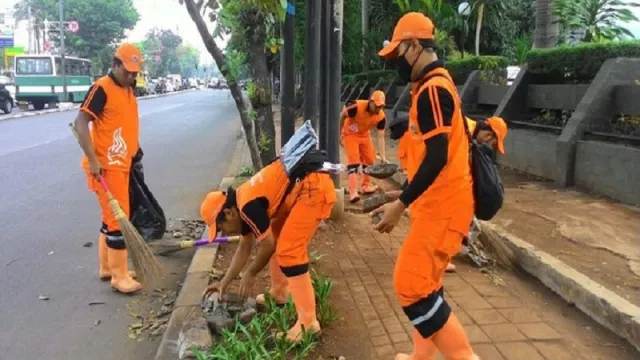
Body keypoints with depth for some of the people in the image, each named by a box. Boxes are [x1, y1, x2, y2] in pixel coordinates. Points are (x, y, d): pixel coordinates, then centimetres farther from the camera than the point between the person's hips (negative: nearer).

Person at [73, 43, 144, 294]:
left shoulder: (128, 90, 12)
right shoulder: (102, 88, -14)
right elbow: (80, 123, -18)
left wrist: (131, 153, 20)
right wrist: (93, 159, -23)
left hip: (121, 165, 9)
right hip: (105, 167, -9)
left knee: (112, 217, 16)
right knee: (118, 218, -6)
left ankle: (107, 267, 28)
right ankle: (119, 276, 4)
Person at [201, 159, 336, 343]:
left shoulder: (247, 205, -17)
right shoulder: (243, 204, 13)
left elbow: (268, 245, -9)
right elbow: (244, 248, 23)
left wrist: (250, 274, 7)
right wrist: (224, 283, 28)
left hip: (314, 187, -10)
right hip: (305, 187, 10)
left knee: (289, 251, -10)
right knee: (278, 240, 19)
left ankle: (308, 321, -6)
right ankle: (279, 293, 36)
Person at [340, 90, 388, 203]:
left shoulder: (381, 117, -21)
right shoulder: (357, 107, -34)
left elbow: (380, 137, -17)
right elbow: (342, 115, -16)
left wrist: (383, 157, -23)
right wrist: (340, 134, -9)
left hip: (365, 134, 5)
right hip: (350, 134, -5)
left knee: (370, 159, 10)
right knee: (353, 160, -15)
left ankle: (366, 186, 28)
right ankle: (353, 192, -18)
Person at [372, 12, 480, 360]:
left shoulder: (432, 88, -16)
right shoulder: (435, 84, 16)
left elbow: (437, 158, -24)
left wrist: (401, 204, -20)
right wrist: (404, 198, 22)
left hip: (442, 206, -10)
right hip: (439, 203, 10)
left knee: (412, 286, -9)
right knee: (424, 284, 17)